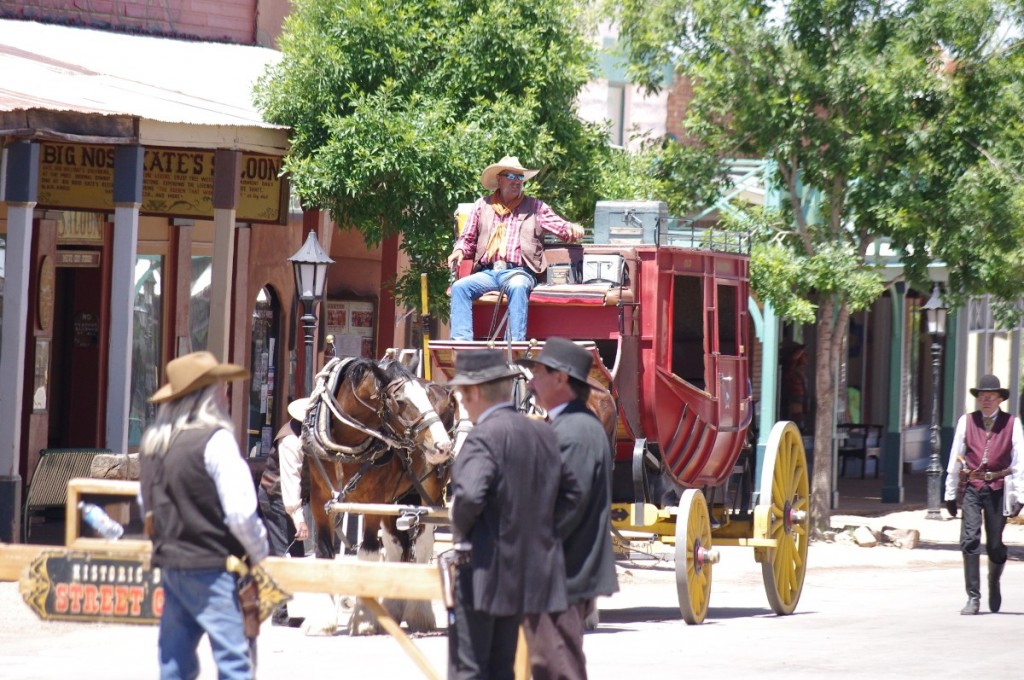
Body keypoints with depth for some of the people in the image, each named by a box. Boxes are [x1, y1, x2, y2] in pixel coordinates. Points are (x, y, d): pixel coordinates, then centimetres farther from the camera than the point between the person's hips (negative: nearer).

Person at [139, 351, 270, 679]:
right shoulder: (215, 440, -15)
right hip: (212, 567, -8)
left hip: (169, 563, 8)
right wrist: (258, 553, -3)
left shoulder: (152, 440, 8)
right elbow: (240, 512, -18)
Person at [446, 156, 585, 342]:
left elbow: (561, 228, 10)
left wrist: (573, 230, -14)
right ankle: (461, 341, -30)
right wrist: (459, 251, 1)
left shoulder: (535, 207, 16)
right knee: (459, 287, -25)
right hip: (487, 272, 3)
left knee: (517, 287, -37)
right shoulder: (483, 206, 20)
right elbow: (468, 239, 23)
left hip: (519, 272, -3)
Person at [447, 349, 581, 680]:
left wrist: (460, 531, -12)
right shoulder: (543, 434, 8)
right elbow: (569, 494, 13)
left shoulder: (484, 437, -17)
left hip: (484, 570, -8)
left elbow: (470, 495, -30)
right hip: (528, 574, 8)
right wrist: (537, 527, 12)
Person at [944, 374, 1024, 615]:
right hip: (972, 487, 1)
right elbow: (955, 458, 10)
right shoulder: (966, 422, 6)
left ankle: (994, 585, 35)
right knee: (970, 540, -12)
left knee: (996, 545, 5)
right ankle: (973, 598, -10)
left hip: (998, 488, 0)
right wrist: (950, 493, 10)